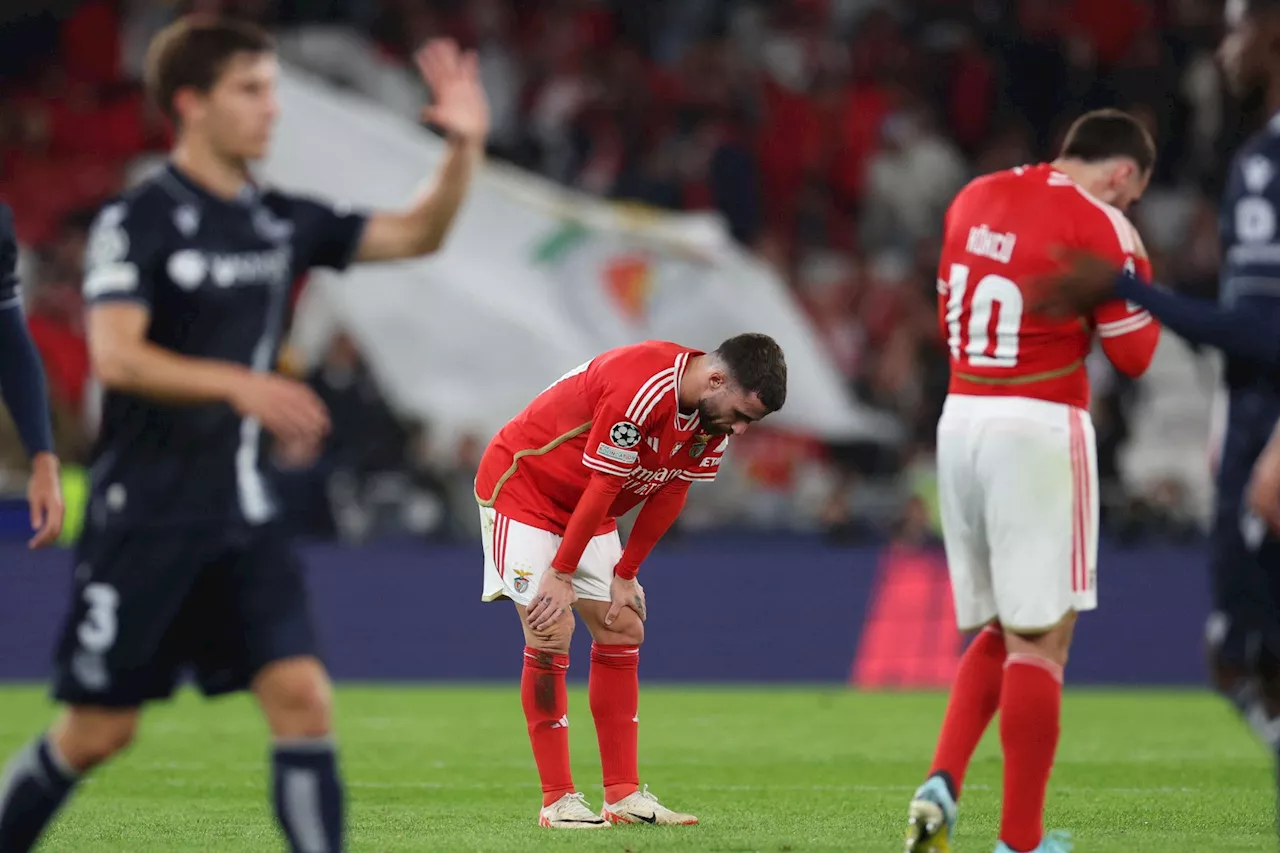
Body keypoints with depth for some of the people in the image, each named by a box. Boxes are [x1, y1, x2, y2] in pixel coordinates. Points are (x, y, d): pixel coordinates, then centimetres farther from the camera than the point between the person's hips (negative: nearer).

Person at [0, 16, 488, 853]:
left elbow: (413, 235, 12)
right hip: (146, 518, -5)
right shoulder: (138, 221, -11)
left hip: (242, 517, 5)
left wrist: (465, 148, -5)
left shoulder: (280, 220, 8)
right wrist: (240, 385, -33)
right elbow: (116, 357, -22)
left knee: (302, 697, -9)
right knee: (99, 729, 1)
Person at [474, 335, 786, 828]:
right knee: (551, 632, -15)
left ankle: (624, 796, 5)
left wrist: (625, 575, 0)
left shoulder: (715, 412, -8)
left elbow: (671, 492, 0)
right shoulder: (640, 389, -35)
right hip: (521, 486, -9)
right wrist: (561, 574, -22)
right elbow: (603, 487, -28)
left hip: (585, 510, 9)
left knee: (623, 629, 3)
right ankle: (557, 801, -10)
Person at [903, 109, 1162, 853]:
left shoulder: (975, 198, 11)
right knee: (1041, 641, -1)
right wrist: (1141, 285, 9)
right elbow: (1133, 353, -5)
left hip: (960, 421, 7)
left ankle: (943, 783, -2)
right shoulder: (1099, 225, -10)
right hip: (1041, 430, -7)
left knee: (998, 631, 17)